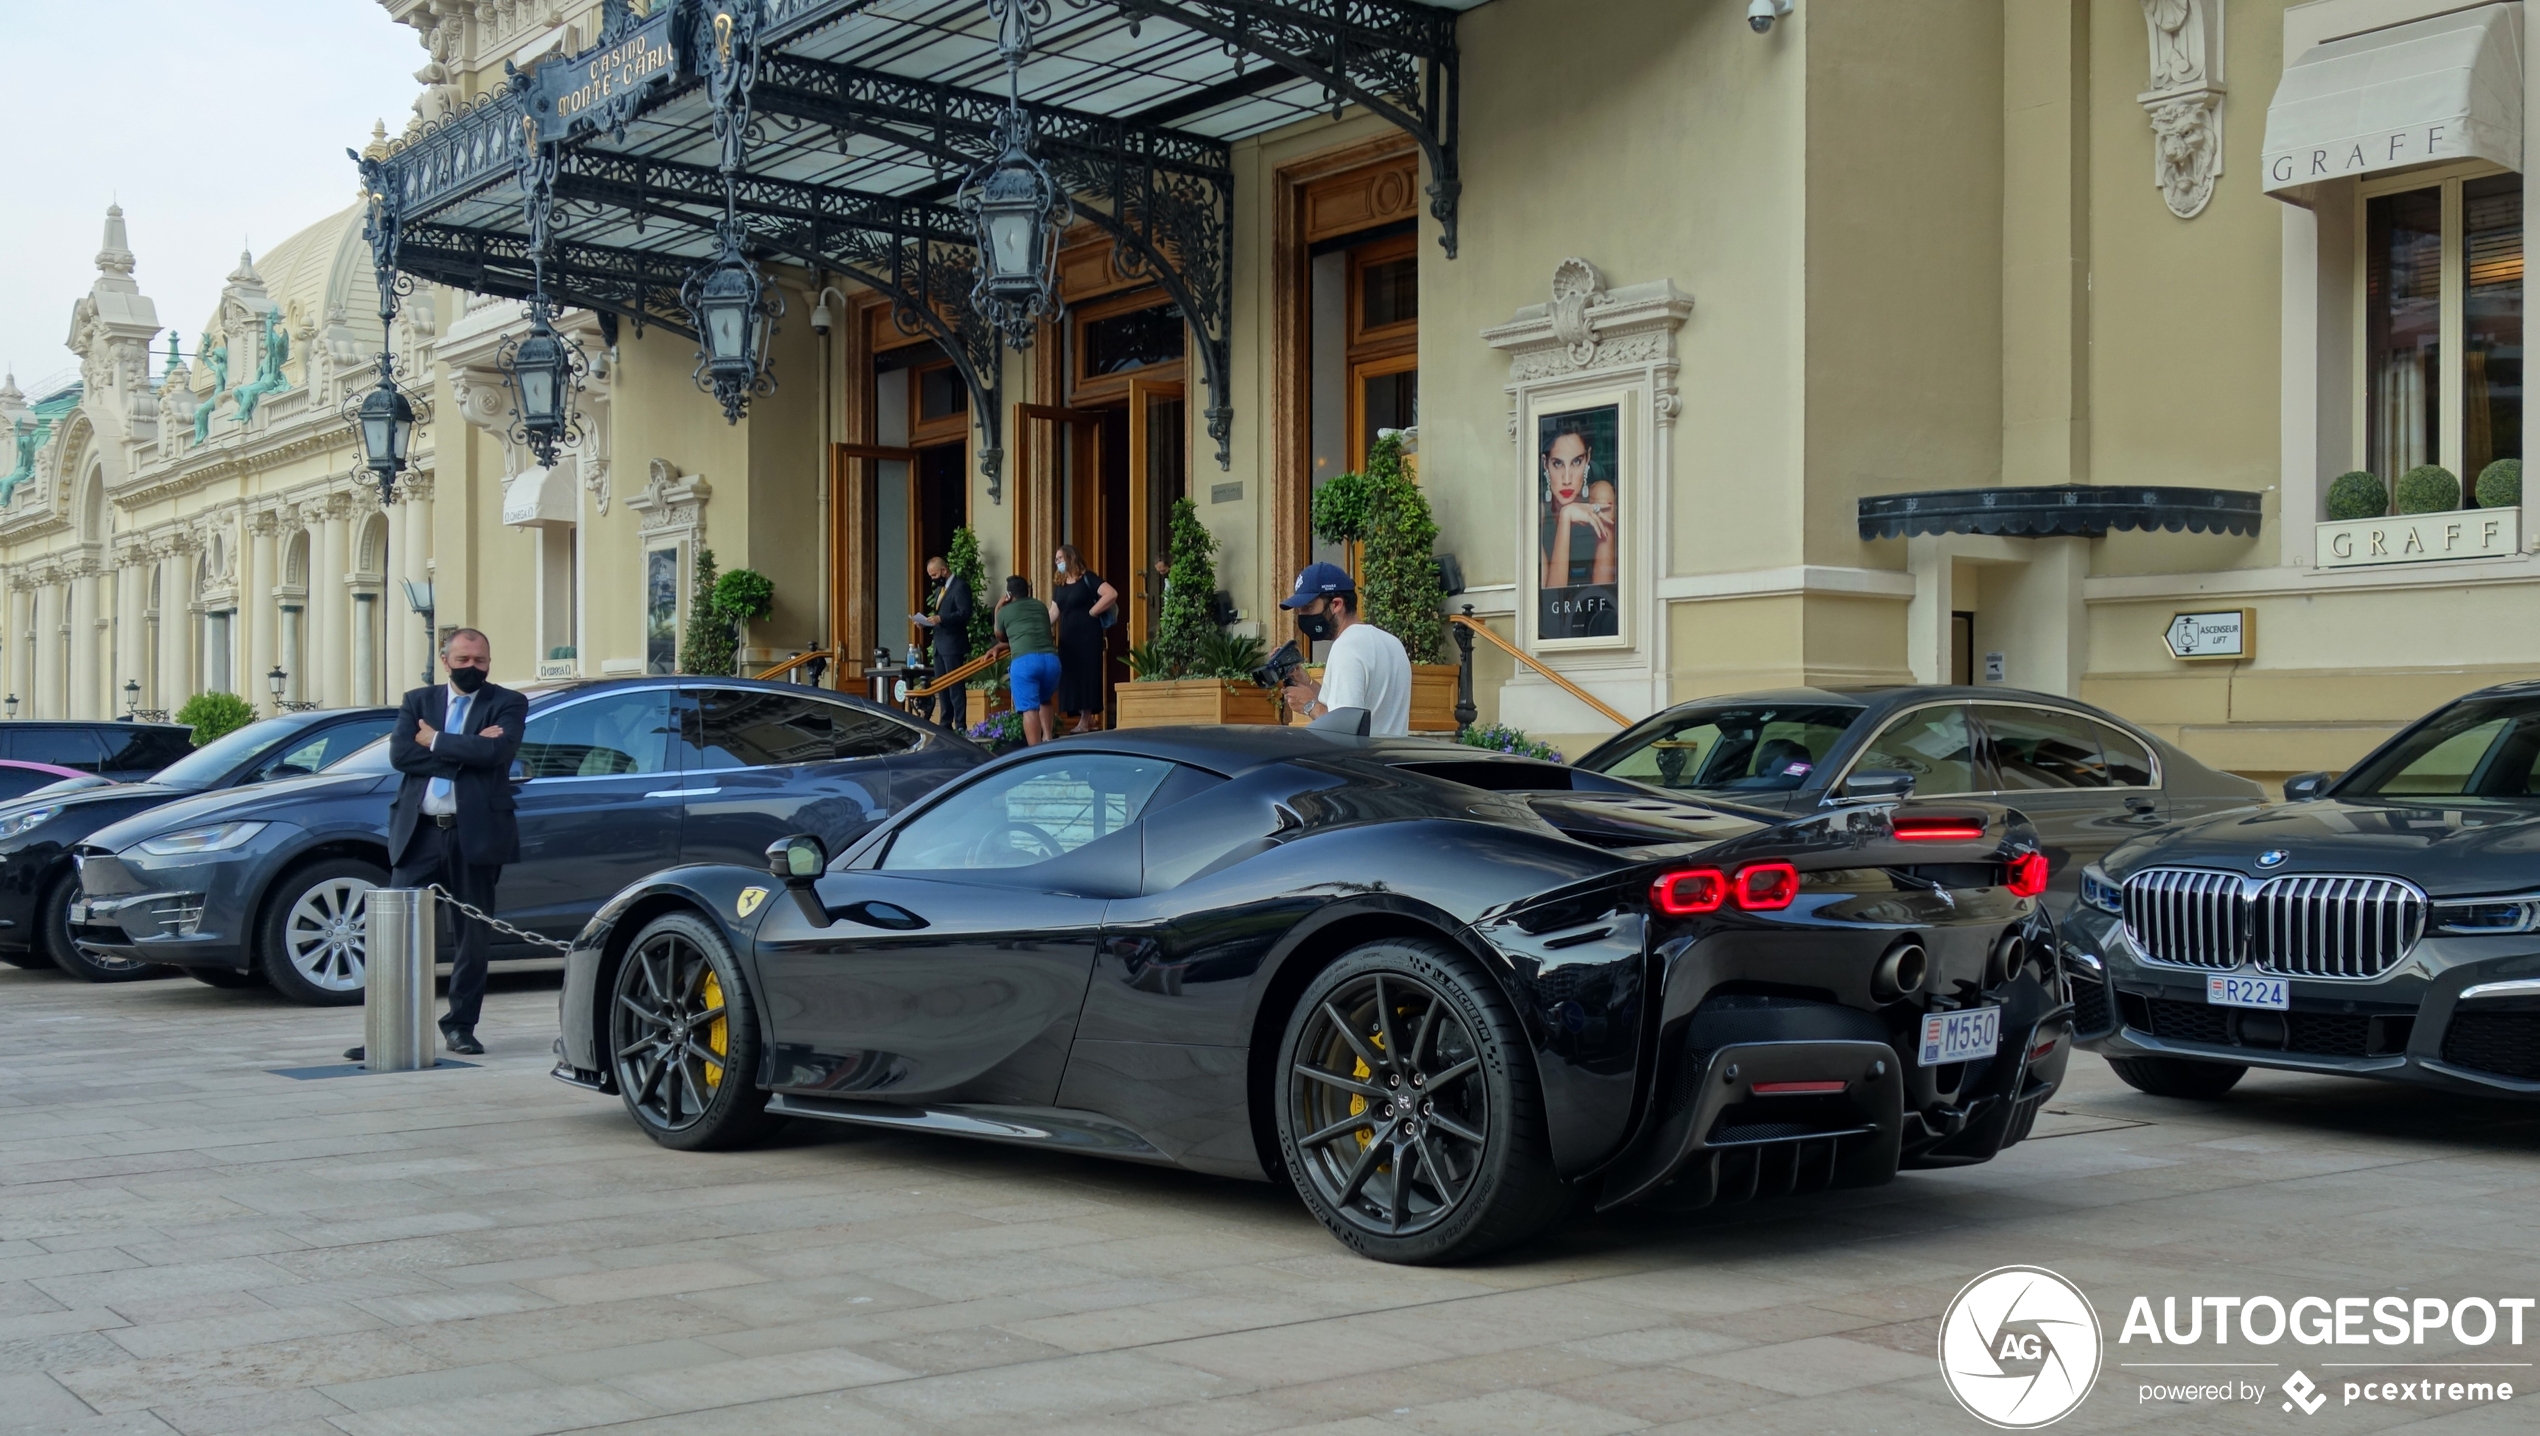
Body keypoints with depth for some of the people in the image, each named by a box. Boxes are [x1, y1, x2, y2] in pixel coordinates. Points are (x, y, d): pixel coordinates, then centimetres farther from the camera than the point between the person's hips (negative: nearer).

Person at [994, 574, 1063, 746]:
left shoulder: (1005, 611, 17)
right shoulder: (1041, 606, 27)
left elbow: (1000, 635, 37)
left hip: (1024, 661, -4)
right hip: (1050, 659, 4)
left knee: (1030, 709, -7)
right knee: (1045, 701, 27)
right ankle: (1048, 740, 15)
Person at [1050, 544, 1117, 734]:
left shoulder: (1088, 579, -6)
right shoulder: (1059, 586, 15)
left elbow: (1112, 594, -18)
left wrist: (1091, 613, -14)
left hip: (1087, 635, -8)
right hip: (1067, 637, 8)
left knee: (1085, 674, -7)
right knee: (1072, 676, 4)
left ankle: (1086, 721, -6)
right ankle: (1089, 719, 9)